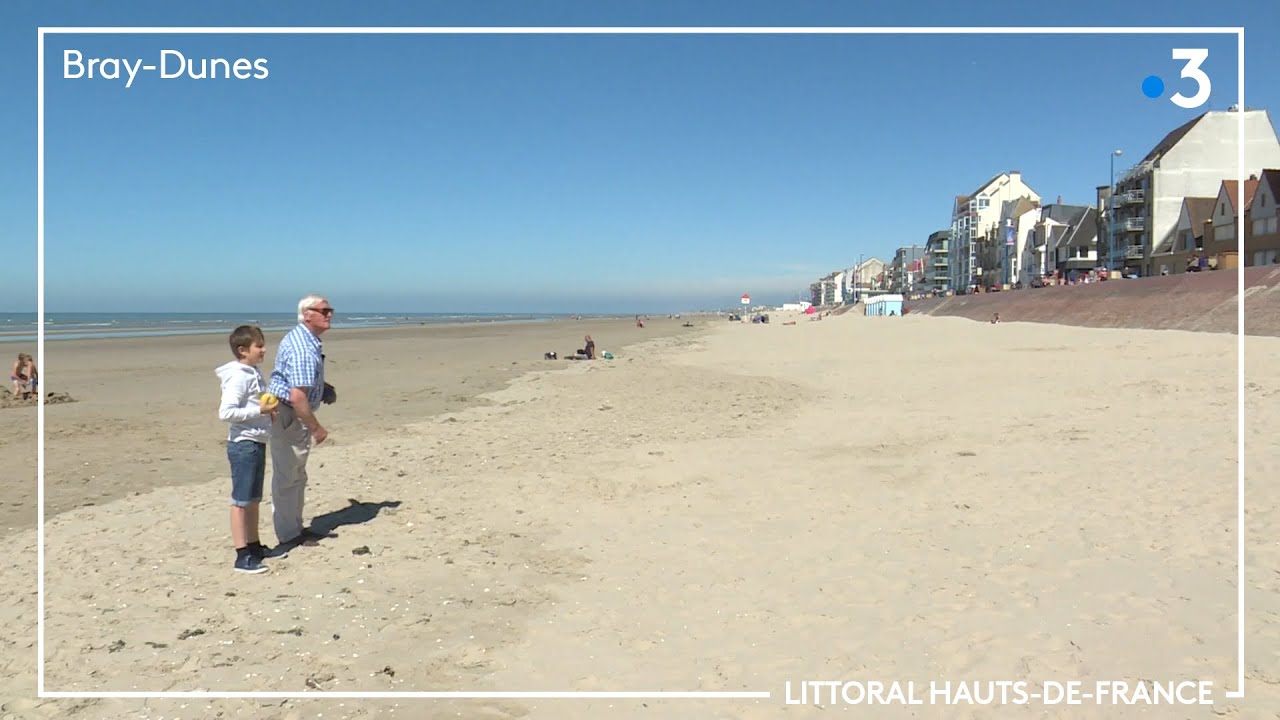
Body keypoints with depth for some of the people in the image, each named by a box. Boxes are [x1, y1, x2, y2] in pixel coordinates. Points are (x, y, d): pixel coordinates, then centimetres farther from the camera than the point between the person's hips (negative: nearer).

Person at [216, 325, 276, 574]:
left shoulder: (253, 373, 13)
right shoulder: (238, 376, -17)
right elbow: (225, 412, -25)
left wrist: (269, 410, 8)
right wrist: (259, 410, -24)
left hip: (256, 443, 10)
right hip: (243, 444, -10)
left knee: (254, 499, 17)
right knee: (241, 501, -3)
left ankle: (254, 546, 28)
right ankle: (242, 556, 2)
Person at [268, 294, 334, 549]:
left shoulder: (301, 338, 10)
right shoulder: (304, 349, -24)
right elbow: (297, 397, -30)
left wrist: (323, 389, 17)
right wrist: (316, 428, -23)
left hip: (294, 416, 11)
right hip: (288, 416, -11)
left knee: (297, 476, 19)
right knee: (287, 478, 0)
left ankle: (295, 528, 31)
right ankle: (288, 536, 10)